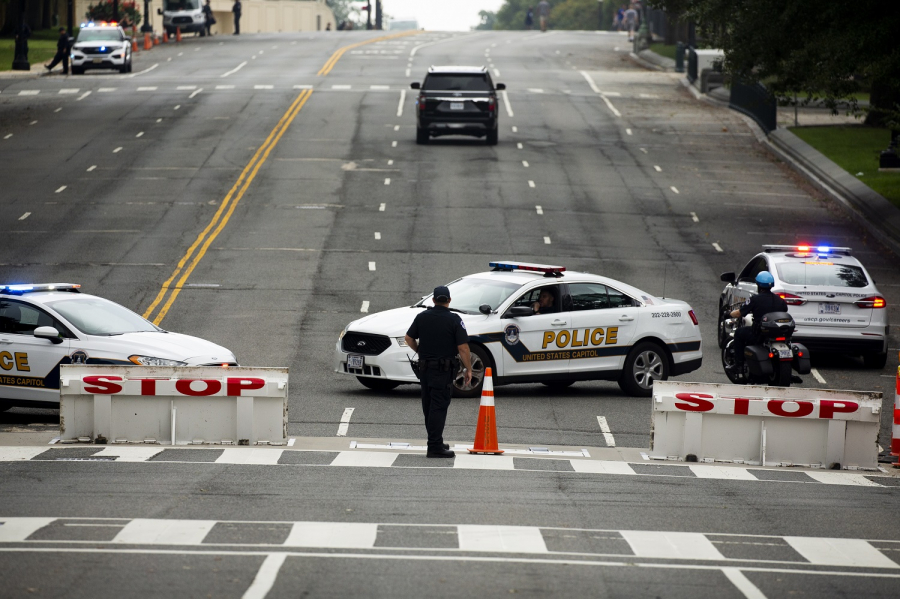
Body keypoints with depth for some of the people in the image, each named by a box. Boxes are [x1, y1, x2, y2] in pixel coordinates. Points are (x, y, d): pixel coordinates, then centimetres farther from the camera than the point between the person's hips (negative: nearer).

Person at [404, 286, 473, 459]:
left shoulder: (422, 317, 4)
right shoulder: (454, 320, -9)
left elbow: (409, 339, 12)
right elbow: (463, 348, -11)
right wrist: (469, 369, -2)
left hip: (424, 368, 5)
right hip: (443, 370, -5)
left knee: (428, 407, 15)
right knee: (438, 407, -7)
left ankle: (435, 442, 25)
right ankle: (435, 447, -12)